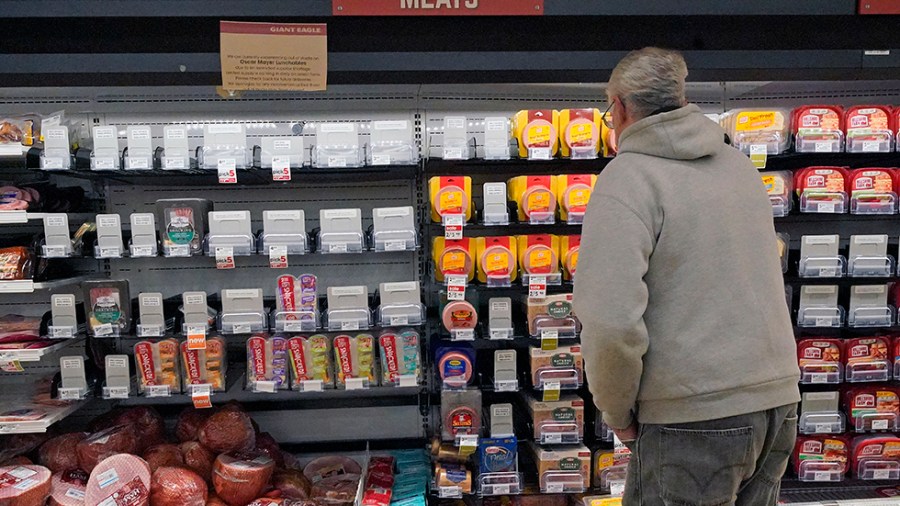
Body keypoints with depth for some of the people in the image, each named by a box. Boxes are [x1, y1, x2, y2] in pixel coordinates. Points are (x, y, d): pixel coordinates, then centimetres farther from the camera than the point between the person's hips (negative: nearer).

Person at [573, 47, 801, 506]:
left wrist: (617, 413, -8)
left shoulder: (627, 178, -14)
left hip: (693, 419, -8)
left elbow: (611, 322, -24)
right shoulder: (739, 164, 11)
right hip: (778, 400, 8)